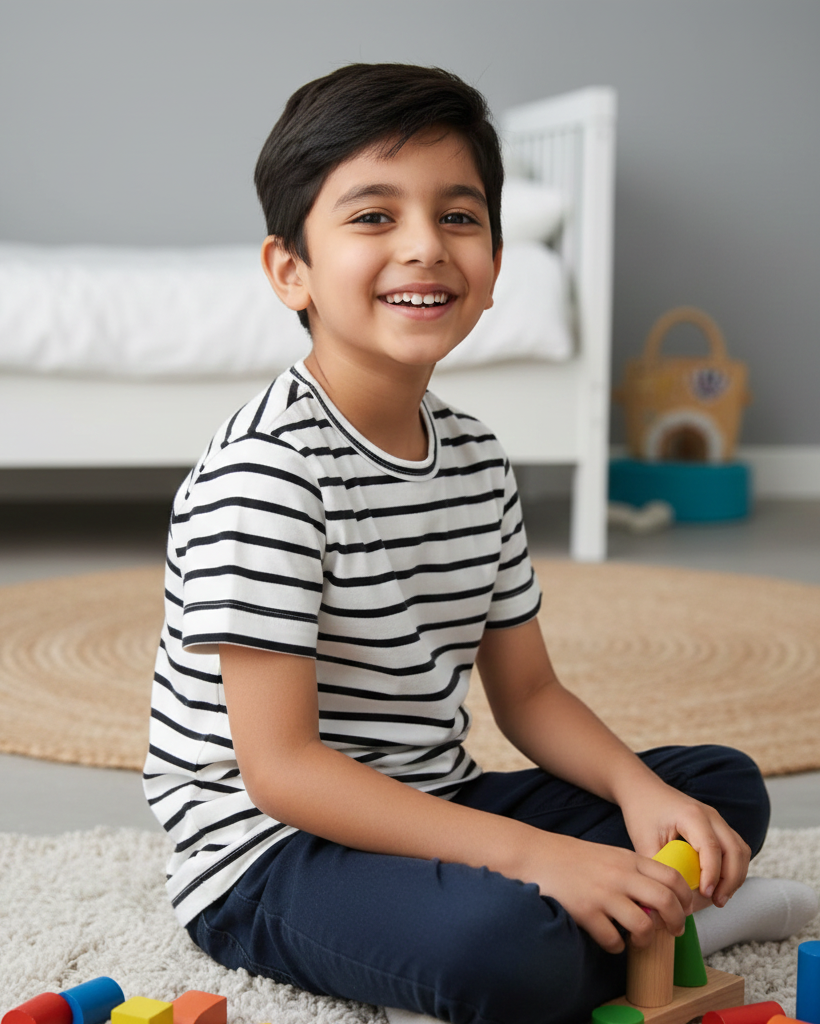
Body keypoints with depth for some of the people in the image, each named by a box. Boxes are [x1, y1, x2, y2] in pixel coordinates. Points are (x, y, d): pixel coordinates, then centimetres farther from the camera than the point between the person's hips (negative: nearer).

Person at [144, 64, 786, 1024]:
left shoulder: (477, 459, 4)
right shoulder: (263, 469, -21)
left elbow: (527, 691, 10)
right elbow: (279, 766, -24)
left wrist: (641, 791, -10)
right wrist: (532, 854, -28)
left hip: (429, 812, 8)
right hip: (269, 855, -8)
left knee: (727, 787, 9)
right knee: (504, 942, -35)